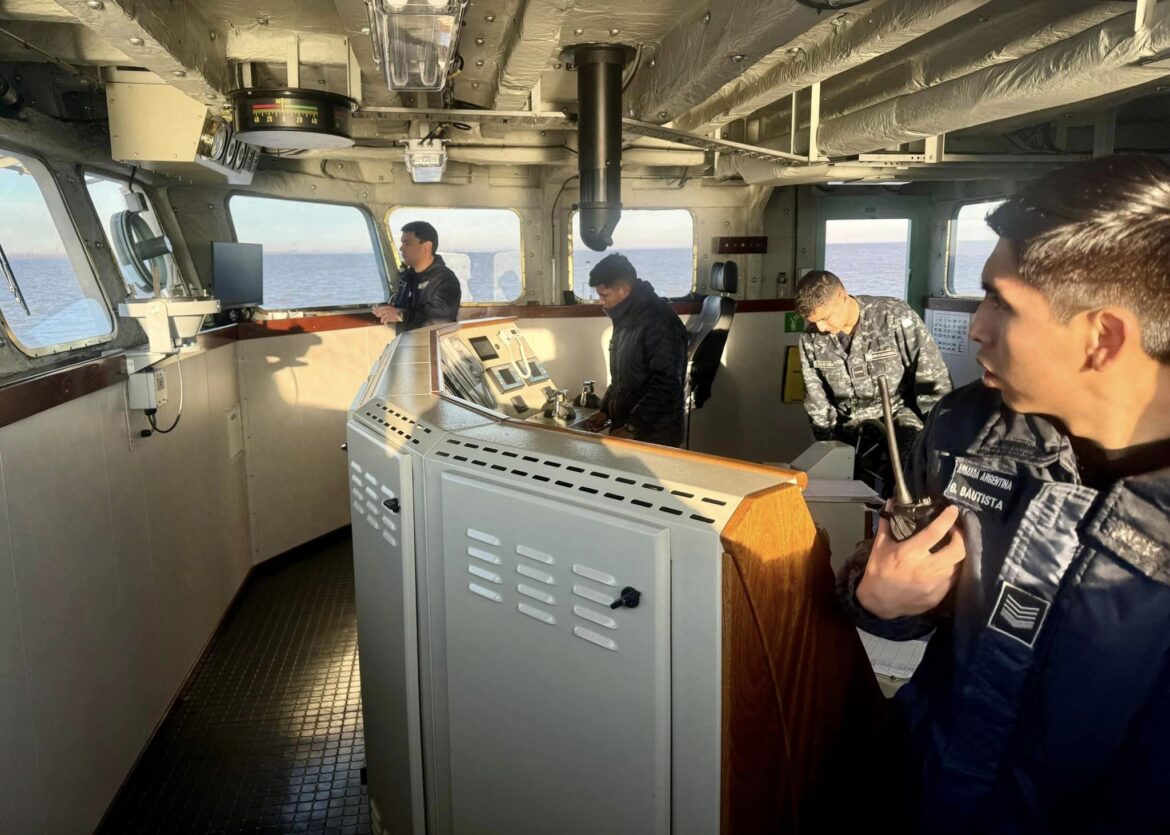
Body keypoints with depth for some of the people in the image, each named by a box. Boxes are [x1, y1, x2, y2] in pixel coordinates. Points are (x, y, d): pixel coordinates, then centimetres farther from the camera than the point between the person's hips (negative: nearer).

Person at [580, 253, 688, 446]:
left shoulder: (660, 322, -18)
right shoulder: (626, 319, 11)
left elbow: (665, 386, -23)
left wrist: (631, 428, -21)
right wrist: (605, 411, 12)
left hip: (654, 438, -8)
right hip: (624, 431, 8)